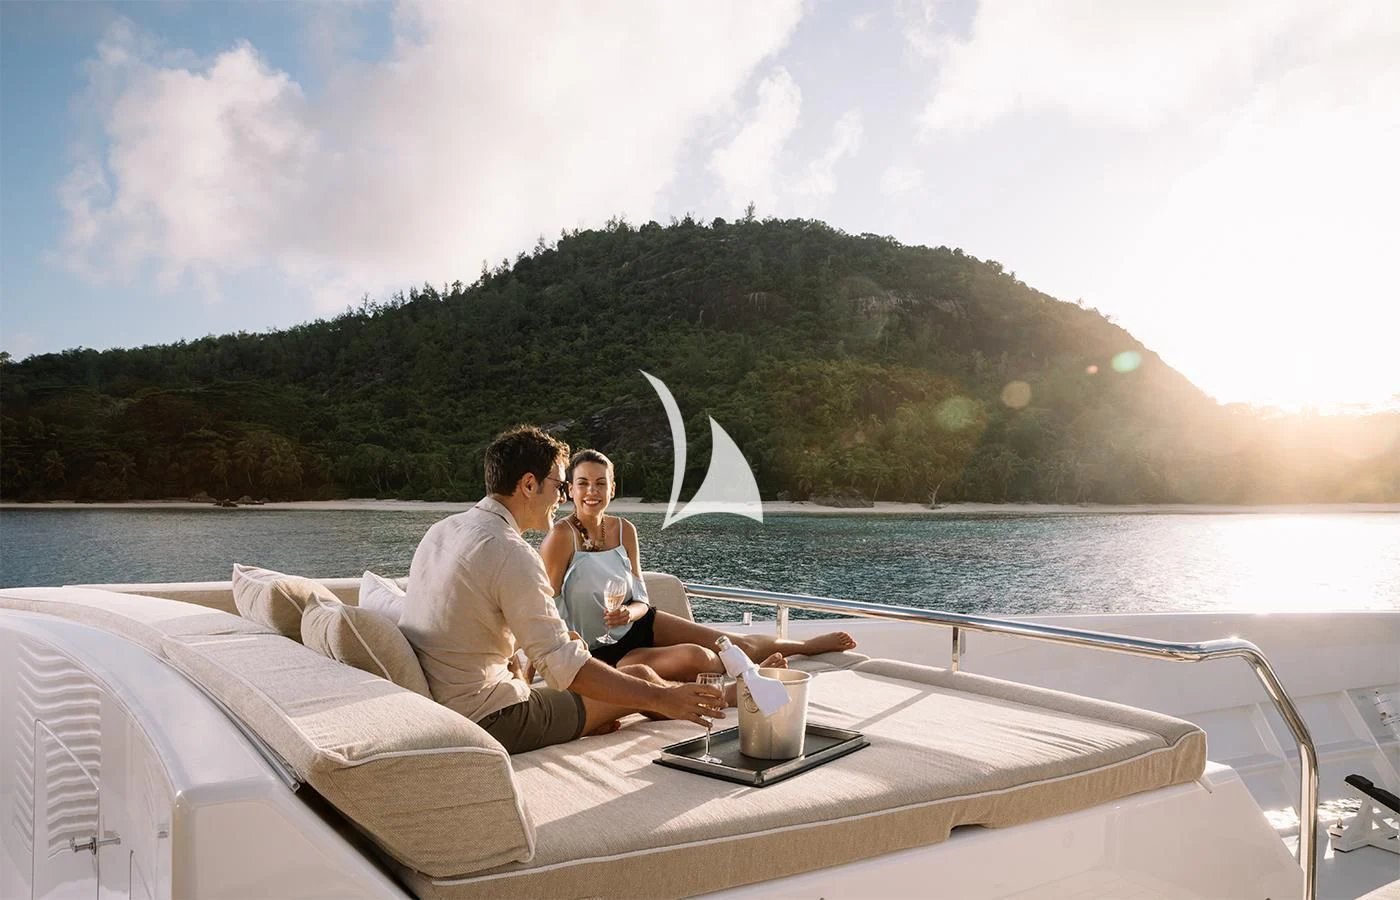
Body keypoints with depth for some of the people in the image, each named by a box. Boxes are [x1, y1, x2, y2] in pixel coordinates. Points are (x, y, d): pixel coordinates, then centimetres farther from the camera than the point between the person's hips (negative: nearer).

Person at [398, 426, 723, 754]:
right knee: (639, 676, 3)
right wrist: (663, 699, -21)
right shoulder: (511, 554, -23)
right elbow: (565, 666, -26)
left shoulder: (441, 530, 7)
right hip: (486, 721, -9)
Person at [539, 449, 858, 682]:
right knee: (694, 656, -26)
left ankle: (811, 644, 36)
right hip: (601, 653, -6)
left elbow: (641, 601, 1)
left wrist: (628, 612, -21)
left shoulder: (623, 530, -2)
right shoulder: (562, 536, -20)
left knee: (734, 643, 10)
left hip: (639, 625, 6)